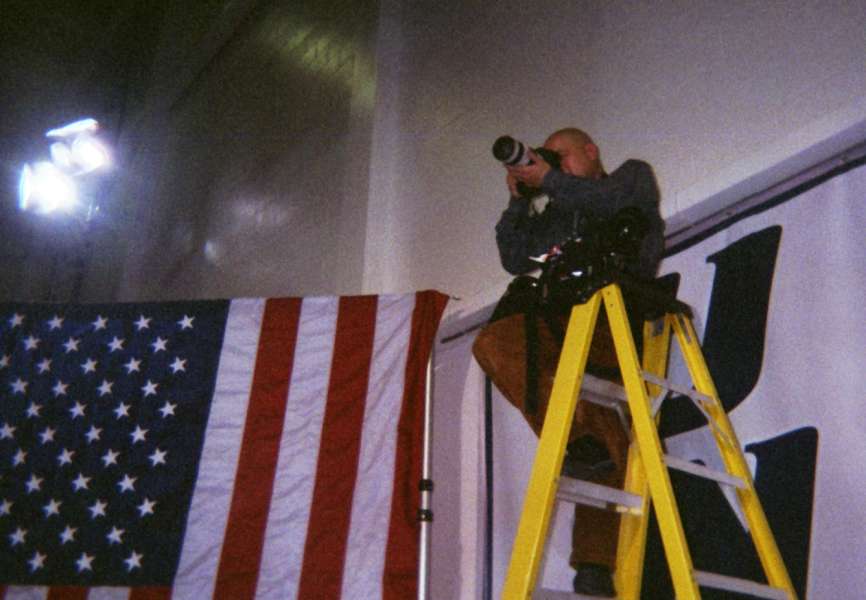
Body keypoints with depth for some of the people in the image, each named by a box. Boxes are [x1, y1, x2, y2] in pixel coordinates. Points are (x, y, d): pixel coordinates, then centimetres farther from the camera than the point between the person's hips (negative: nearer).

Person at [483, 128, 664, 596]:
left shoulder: (634, 174, 21)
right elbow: (516, 260, 22)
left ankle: (580, 440, -29)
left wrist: (550, 182, 3)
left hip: (621, 320, -6)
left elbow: (615, 202, -3)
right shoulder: (556, 215, 34)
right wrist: (519, 200, 16)